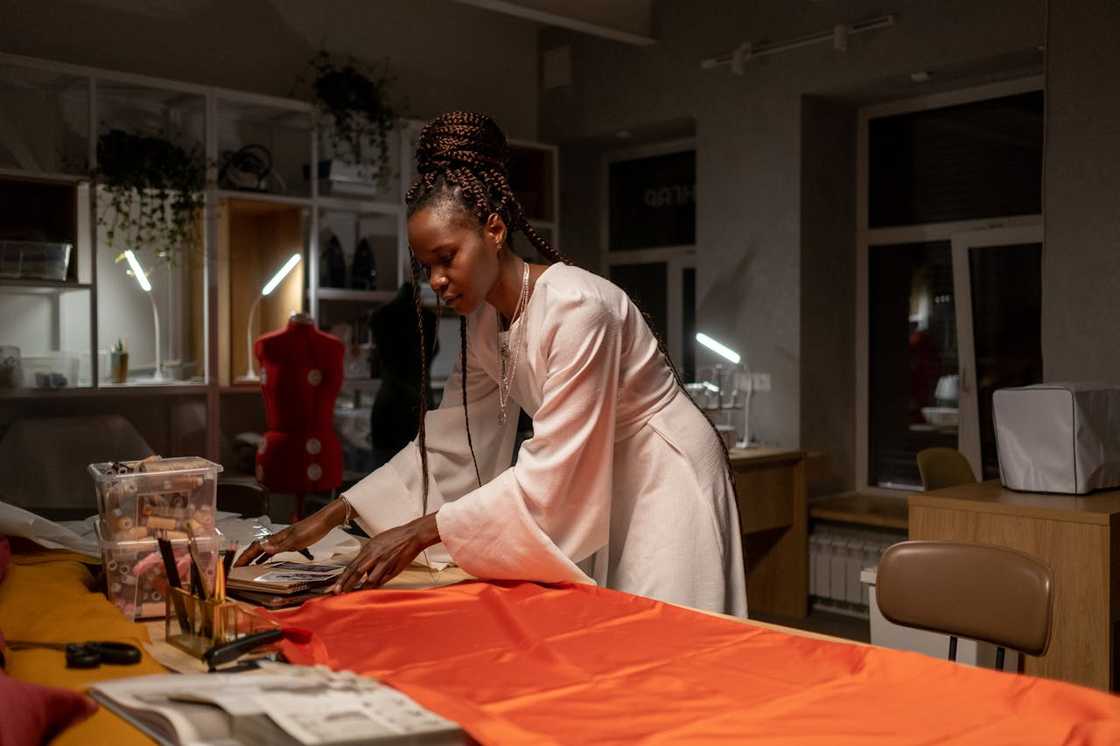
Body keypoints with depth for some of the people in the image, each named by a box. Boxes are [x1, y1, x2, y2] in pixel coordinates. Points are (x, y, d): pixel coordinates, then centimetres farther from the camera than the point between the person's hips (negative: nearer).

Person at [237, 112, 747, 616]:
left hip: (664, 480, -7)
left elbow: (549, 472, -28)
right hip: (599, 488, 7)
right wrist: (332, 515, -3)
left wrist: (421, 532, -29)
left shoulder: (576, 307, -26)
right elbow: (445, 443, 3)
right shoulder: (482, 323, -2)